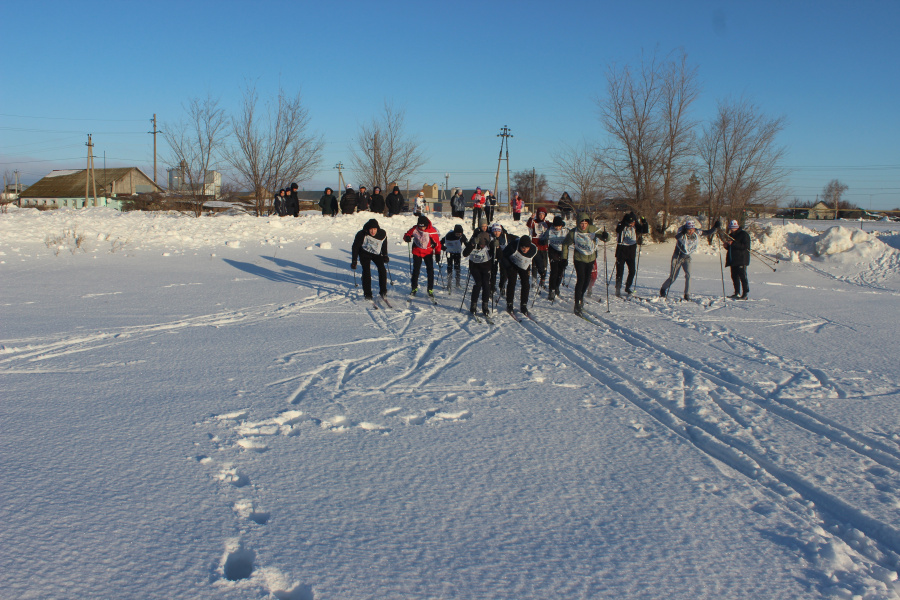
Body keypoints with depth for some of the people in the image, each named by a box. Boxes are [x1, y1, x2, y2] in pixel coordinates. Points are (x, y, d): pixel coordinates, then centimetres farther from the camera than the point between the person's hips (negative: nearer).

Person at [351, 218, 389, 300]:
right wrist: (354, 261, -15)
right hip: (364, 253, -2)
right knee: (366, 271, -15)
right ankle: (367, 294, -8)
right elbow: (355, 247, -15)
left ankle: (383, 291, 0)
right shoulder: (362, 234, -25)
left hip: (376, 253, 2)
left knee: (382, 270, -13)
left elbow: (384, 245, 5)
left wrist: (385, 256, 7)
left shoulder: (382, 234, -17)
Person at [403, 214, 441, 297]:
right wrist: (407, 238, -25)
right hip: (417, 252, 1)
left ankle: (430, 289, 4)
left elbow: (437, 242, -6)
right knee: (416, 269, 4)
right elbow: (407, 235, 0)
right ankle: (414, 288, 19)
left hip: (428, 252, -1)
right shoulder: (415, 229, -12)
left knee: (430, 270, -6)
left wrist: (438, 253, -8)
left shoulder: (432, 231, -15)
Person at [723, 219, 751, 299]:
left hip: (741, 260, -8)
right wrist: (726, 244, 2)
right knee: (734, 277, 8)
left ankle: (745, 294, -10)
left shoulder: (744, 234, -6)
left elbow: (745, 246, -17)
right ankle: (737, 293, 14)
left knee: (742, 277, -10)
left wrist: (733, 243, -20)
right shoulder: (730, 235, 18)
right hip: (732, 260, 8)